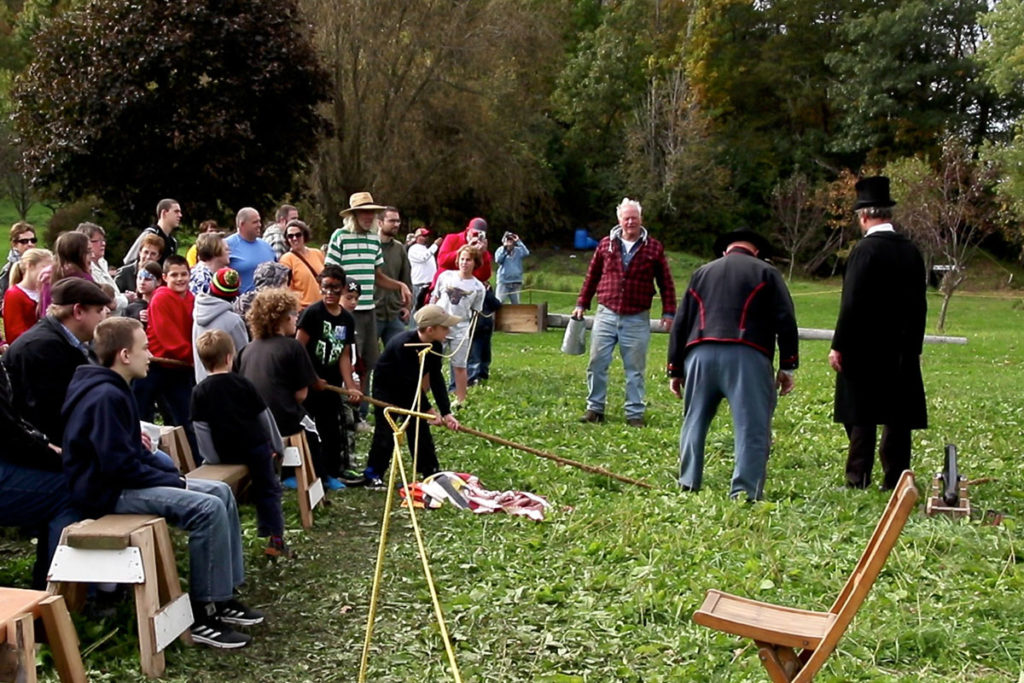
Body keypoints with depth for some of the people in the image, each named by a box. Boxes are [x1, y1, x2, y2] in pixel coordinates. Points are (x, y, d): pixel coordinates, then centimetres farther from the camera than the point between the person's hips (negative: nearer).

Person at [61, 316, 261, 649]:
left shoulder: (113, 390, 13)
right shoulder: (105, 396, -20)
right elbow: (119, 465, -25)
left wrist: (173, 472, 4)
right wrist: (173, 481, -15)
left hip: (125, 480, 11)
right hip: (108, 492, -11)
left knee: (221, 492, 5)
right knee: (208, 508, -24)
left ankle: (223, 596, 8)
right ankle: (201, 614, -14)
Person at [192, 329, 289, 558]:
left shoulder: (199, 392, -3)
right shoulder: (243, 384, -3)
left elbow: (201, 430, -5)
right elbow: (264, 417, 3)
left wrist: (212, 457, 4)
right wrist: (277, 445, 14)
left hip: (226, 453, 1)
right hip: (256, 446, -1)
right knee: (268, 489, 12)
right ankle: (275, 537, 7)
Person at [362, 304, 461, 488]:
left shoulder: (434, 346, -13)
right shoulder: (404, 344, -35)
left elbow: (436, 379, -13)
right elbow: (411, 382, -31)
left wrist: (446, 412, -19)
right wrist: (428, 409, -26)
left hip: (409, 390, 7)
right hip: (386, 388, -6)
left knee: (420, 429, 6)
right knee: (386, 432, -5)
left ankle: (430, 471, 15)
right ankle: (373, 475, 7)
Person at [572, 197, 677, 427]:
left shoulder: (654, 248, 2)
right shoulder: (606, 244, 6)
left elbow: (666, 283, 5)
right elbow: (591, 276, 14)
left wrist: (668, 312, 0)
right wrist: (581, 304, 13)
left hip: (637, 319, -2)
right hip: (606, 314, 2)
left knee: (635, 369, 5)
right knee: (597, 363, 3)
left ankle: (635, 413, 13)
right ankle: (595, 409, 15)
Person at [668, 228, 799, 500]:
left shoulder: (702, 273, 23)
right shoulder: (766, 273, 13)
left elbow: (680, 323, 19)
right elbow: (785, 320, 2)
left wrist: (675, 369, 22)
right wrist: (787, 366, 4)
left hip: (700, 355, 4)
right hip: (745, 357, -3)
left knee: (694, 422, 15)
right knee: (752, 427, -2)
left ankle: (688, 485, 17)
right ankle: (745, 492, -9)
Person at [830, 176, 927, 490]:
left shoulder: (866, 250, -12)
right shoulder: (911, 251, 8)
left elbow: (852, 303, -15)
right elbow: (919, 304, 12)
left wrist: (838, 346, -10)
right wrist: (913, 345, 18)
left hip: (865, 348, -6)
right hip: (902, 350, 6)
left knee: (861, 416, -1)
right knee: (898, 417, 8)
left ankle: (858, 479, 0)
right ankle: (895, 480, 12)